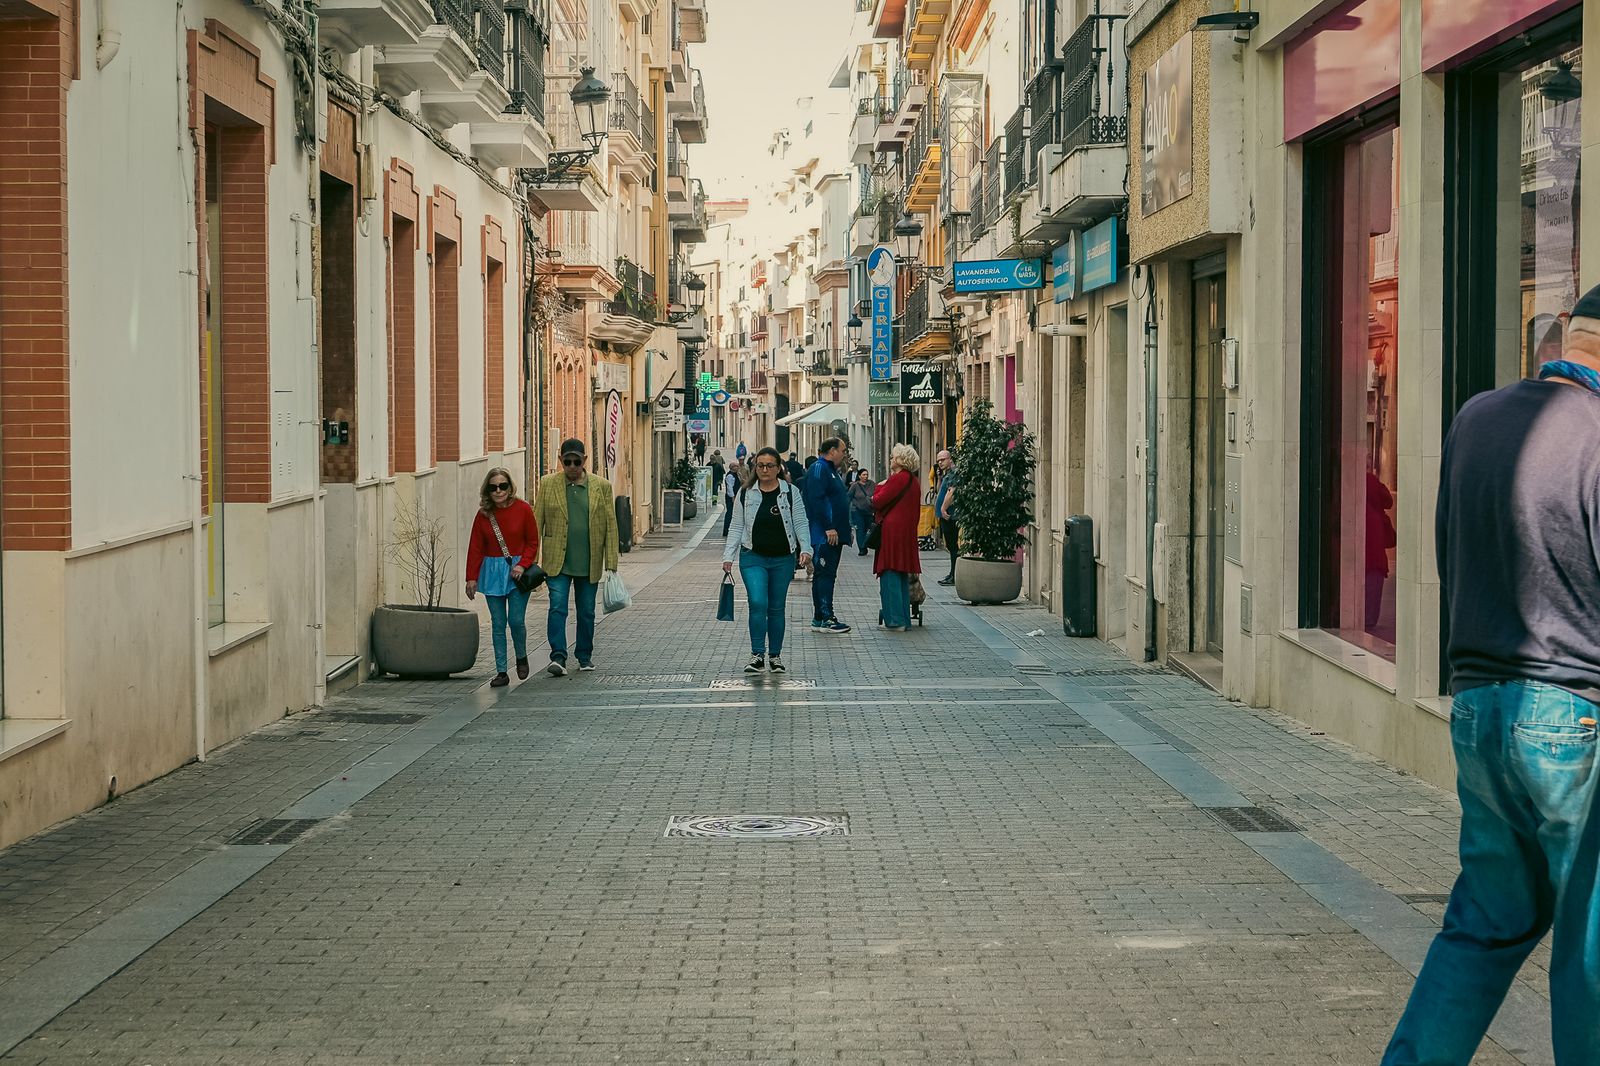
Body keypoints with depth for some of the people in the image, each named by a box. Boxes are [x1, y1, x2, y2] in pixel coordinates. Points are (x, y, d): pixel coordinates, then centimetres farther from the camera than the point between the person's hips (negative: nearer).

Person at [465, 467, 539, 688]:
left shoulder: (523, 509, -4)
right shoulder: (483, 514, 2)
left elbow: (533, 542, 1)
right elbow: (475, 547, 4)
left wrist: (522, 565, -13)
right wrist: (471, 578, 1)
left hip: (517, 570, -2)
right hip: (492, 571, 2)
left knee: (516, 620, -8)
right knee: (497, 623, 2)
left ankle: (521, 657, 21)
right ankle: (501, 672, 7)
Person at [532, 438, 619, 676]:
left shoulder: (601, 486, 2)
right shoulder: (548, 484, 2)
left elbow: (610, 527, 2)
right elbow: (537, 523, 3)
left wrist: (611, 564, -2)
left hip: (589, 564, 1)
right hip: (557, 562, -1)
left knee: (586, 612, 10)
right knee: (557, 608, -11)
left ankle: (585, 656, 25)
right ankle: (558, 657, -10)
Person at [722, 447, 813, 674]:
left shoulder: (791, 493, 0)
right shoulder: (745, 494, 3)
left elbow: (801, 524, -3)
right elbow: (737, 527, 5)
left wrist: (805, 549, -18)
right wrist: (728, 556, -1)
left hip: (782, 560, 1)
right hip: (753, 558, -1)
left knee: (777, 608, 8)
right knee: (758, 603, -16)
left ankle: (775, 655, 19)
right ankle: (757, 655, -11)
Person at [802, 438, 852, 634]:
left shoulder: (831, 470, 21)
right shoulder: (819, 469, -12)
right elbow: (816, 500, -22)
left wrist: (845, 529, 20)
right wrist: (828, 528, -24)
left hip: (834, 534, 10)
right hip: (825, 535, -10)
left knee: (824, 575, 11)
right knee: (825, 574, -11)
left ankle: (820, 618, 15)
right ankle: (825, 619, -13)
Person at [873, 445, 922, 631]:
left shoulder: (897, 479, -12)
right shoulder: (914, 481, 13)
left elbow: (877, 502, -12)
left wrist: (880, 487, 4)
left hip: (892, 531, -9)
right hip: (908, 532, 9)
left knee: (890, 576, -6)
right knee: (903, 577, 13)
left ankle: (895, 621, -9)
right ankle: (905, 619, 15)